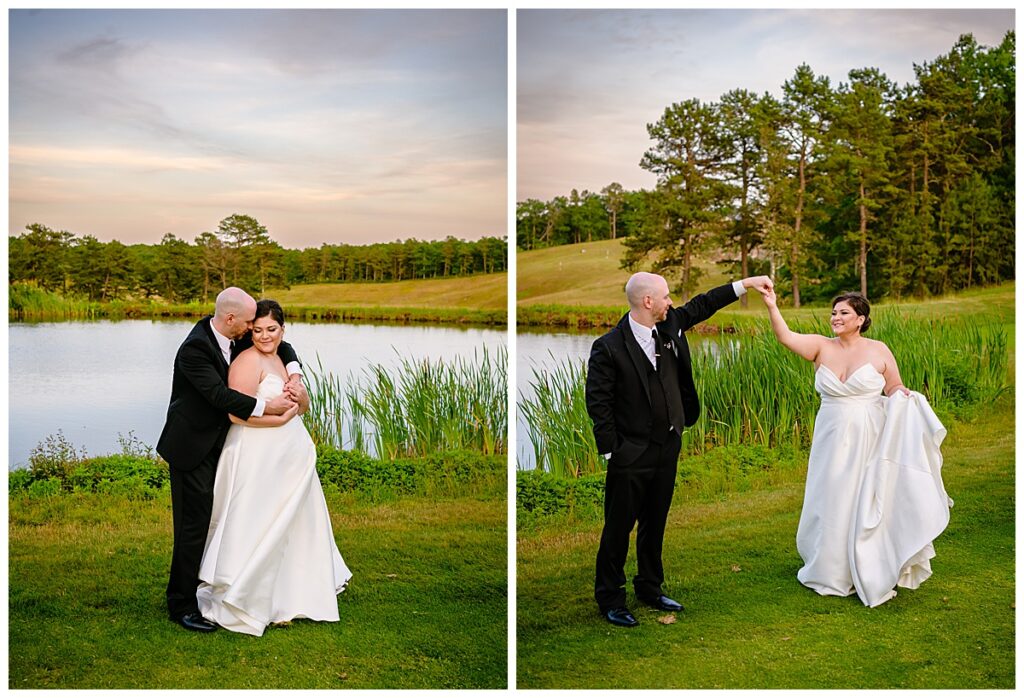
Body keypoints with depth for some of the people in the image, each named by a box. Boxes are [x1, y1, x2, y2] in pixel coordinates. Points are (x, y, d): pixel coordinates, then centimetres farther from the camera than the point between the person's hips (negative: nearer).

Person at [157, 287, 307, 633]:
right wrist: (266, 406, -25)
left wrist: (295, 376, -5)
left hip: (218, 445, 8)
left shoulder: (236, 337, 1)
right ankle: (181, 604, 5)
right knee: (194, 523, -6)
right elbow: (220, 395, -28)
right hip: (192, 448, -8)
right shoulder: (194, 348, -22)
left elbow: (280, 345, 12)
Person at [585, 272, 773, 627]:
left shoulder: (670, 325, 1)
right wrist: (612, 451, -14)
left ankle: (650, 587, 34)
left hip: (667, 447, 7)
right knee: (619, 527, 3)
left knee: (655, 523, 19)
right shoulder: (609, 347, -17)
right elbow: (598, 402, -15)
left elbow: (701, 306, 17)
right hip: (631, 454, -7)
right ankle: (609, 598, 17)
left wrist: (745, 284, 17)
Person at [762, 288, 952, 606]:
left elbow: (897, 390, 6)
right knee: (831, 506, 10)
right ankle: (832, 572, 28)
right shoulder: (822, 347, -1)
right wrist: (772, 307, -29)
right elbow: (786, 337, -16)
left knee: (869, 508, 4)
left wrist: (903, 396, -17)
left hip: (869, 443, -2)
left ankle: (869, 576, 19)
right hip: (832, 443, 2)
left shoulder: (879, 351, -2)